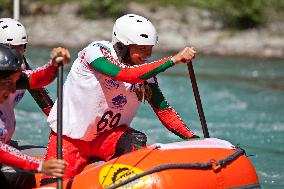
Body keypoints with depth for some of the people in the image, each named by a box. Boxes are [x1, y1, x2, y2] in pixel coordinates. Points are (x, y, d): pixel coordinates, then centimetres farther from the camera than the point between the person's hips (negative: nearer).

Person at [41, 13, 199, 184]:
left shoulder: (146, 72, -4)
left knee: (136, 142, -27)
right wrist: (174, 59, -38)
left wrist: (193, 138, -14)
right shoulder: (97, 50, -20)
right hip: (71, 138, -3)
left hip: (107, 136, 4)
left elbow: (164, 111, 0)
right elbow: (126, 75, -37)